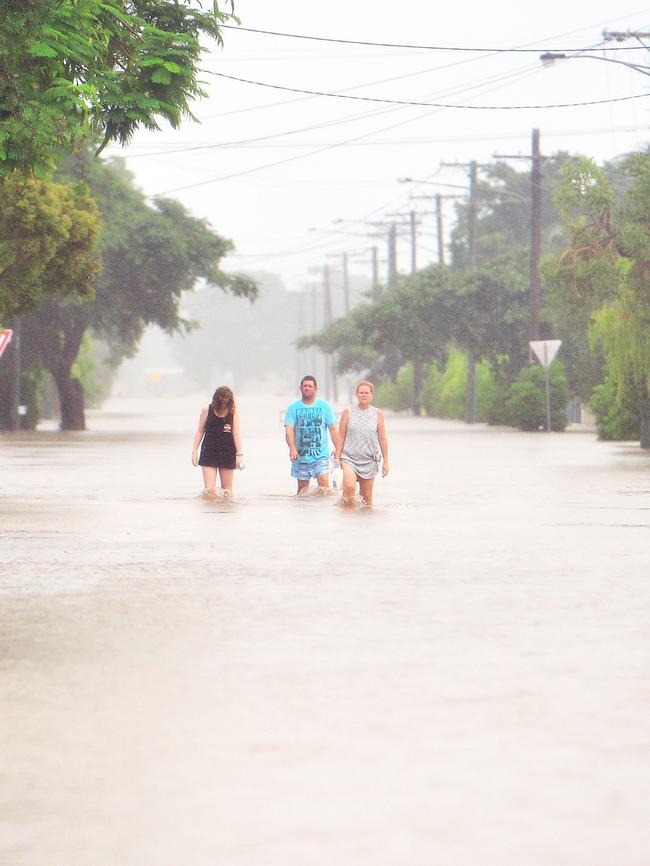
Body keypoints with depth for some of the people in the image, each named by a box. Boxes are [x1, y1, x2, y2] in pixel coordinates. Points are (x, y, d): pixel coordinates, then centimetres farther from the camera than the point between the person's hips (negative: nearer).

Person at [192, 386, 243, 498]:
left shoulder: (233, 411, -3)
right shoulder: (207, 410, -3)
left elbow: (236, 433, -4)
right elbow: (200, 431, 6)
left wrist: (239, 454, -9)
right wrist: (194, 451, 3)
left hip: (227, 453, 1)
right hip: (209, 452, -1)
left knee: (227, 491, 5)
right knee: (209, 490, -9)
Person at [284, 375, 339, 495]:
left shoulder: (324, 407, 8)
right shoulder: (293, 408, 6)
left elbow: (333, 429, 7)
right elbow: (289, 429, -4)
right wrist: (292, 448, -21)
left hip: (321, 455, -1)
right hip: (301, 455, 1)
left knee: (324, 485, -16)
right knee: (302, 489, 5)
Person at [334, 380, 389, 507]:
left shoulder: (378, 414, 4)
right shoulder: (348, 412, 1)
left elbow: (382, 439, 7)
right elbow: (341, 437, 4)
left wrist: (385, 462, 5)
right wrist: (337, 458, 0)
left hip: (369, 460, 1)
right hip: (349, 457, -1)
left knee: (367, 497, 5)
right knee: (350, 487, -24)